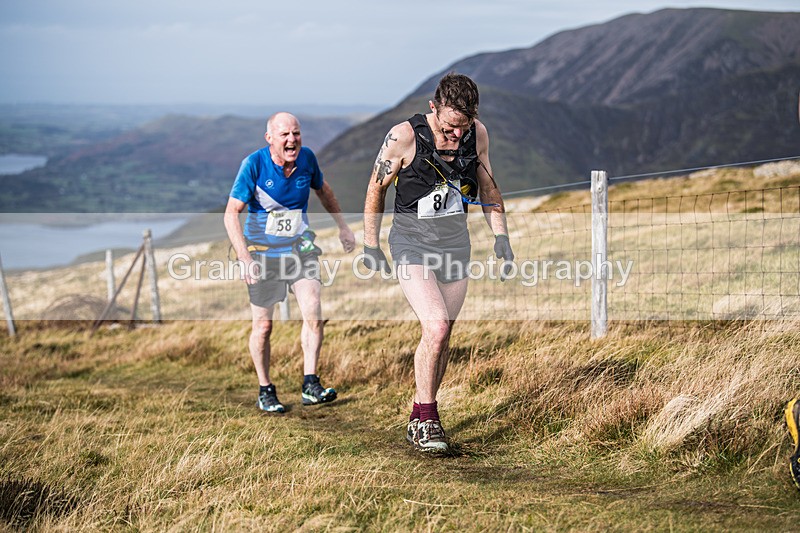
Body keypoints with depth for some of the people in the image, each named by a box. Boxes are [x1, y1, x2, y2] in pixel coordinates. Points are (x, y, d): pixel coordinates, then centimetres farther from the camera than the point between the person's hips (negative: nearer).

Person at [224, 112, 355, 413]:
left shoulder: (307, 158, -6)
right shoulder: (254, 165, -18)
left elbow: (322, 190, 16)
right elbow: (231, 213, -19)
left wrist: (343, 227, 22)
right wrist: (245, 258, -30)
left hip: (300, 247, 3)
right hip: (262, 250, -3)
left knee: (313, 313, -13)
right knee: (263, 325, 3)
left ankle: (311, 386, -7)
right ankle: (265, 391, 19)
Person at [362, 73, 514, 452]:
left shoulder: (477, 134, -3)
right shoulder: (404, 137, -17)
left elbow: (487, 184, 14)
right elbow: (376, 189, -4)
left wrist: (500, 234, 8)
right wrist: (370, 246, 0)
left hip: (455, 242, 5)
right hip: (412, 242, -5)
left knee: (440, 336, 8)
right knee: (437, 326, -20)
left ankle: (419, 418, 24)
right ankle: (427, 422, -6)